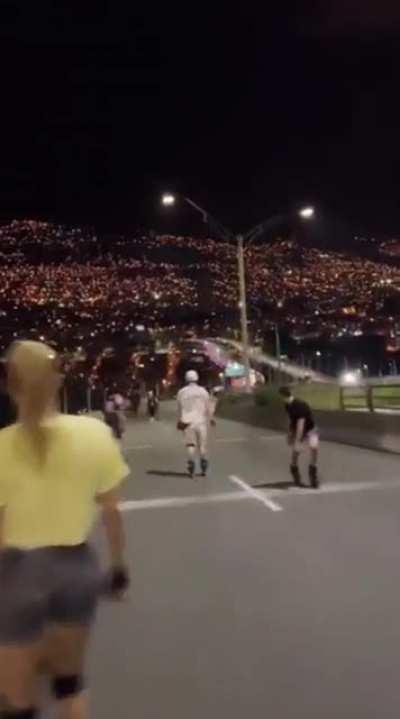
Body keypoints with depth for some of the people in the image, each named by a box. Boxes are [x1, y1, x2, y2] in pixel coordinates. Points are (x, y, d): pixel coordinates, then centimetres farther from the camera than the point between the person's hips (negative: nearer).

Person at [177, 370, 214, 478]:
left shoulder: (182, 392, 1)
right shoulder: (203, 391, 2)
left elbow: (180, 408, 4)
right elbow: (209, 406, 6)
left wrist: (180, 421, 14)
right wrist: (211, 418, 18)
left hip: (188, 422, 0)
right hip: (201, 421, 0)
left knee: (190, 445, 2)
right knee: (202, 445, 9)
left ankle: (191, 470, -7)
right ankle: (204, 468, 11)